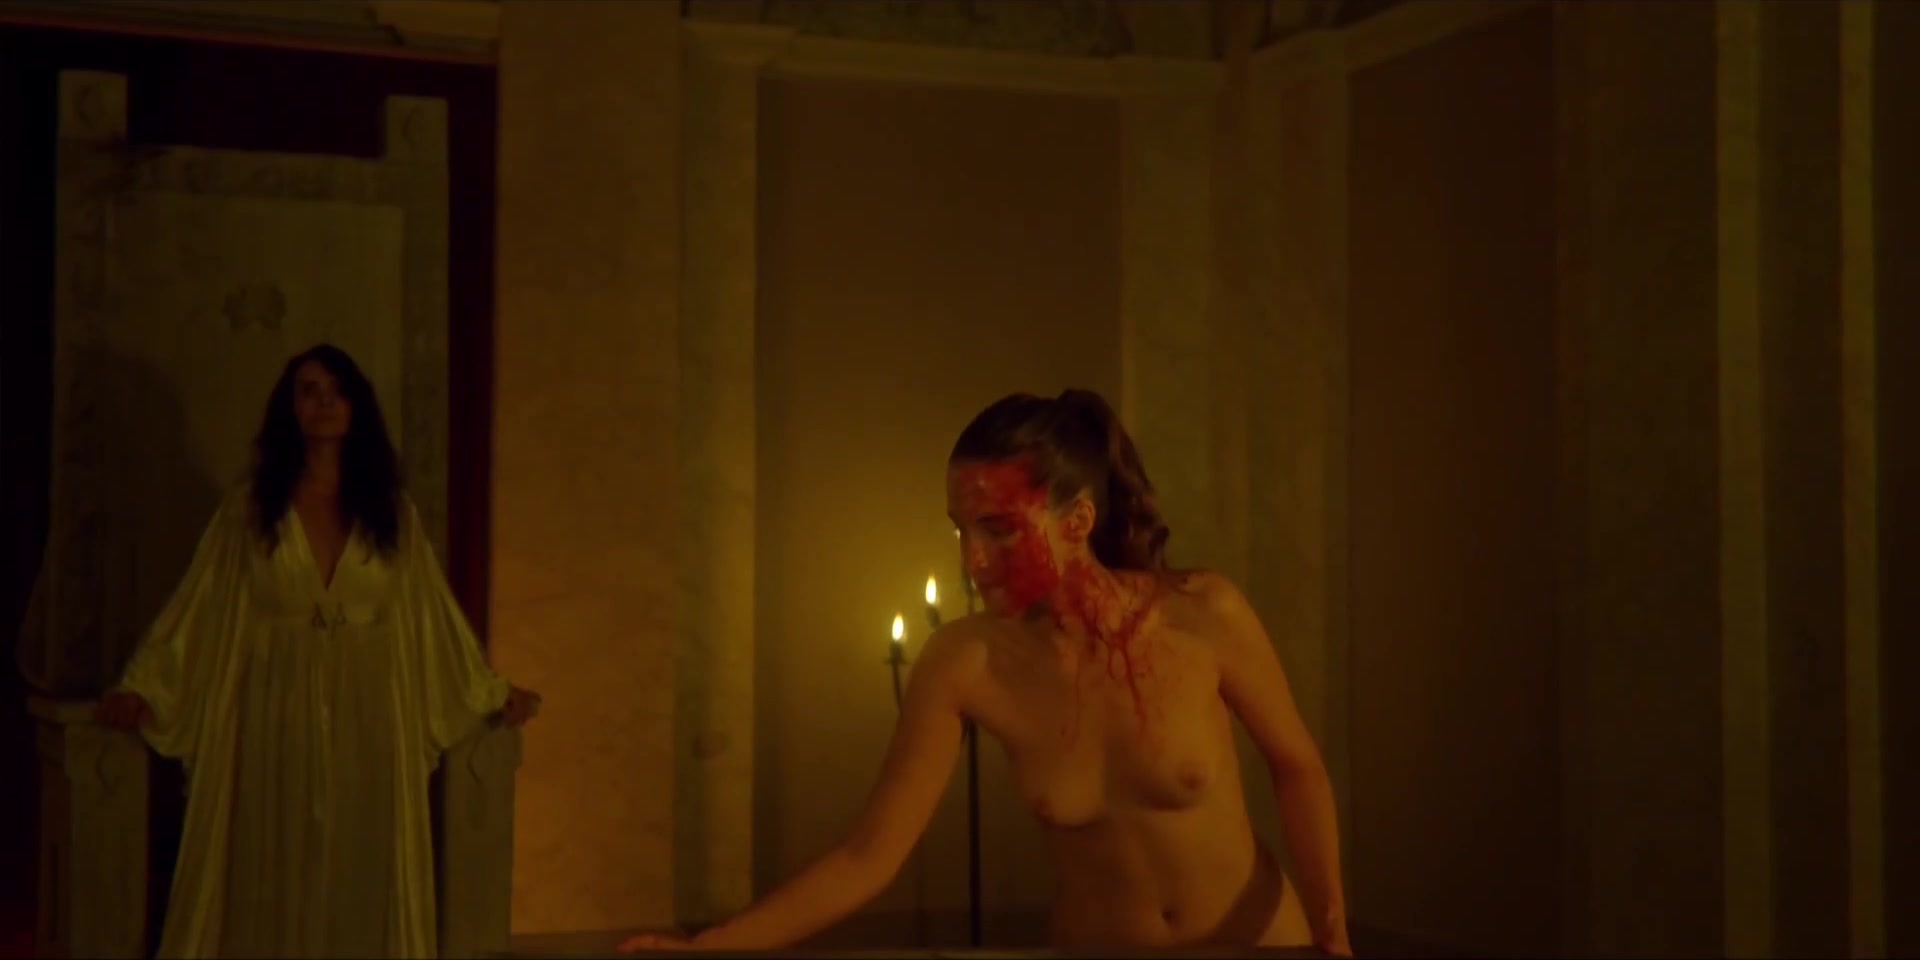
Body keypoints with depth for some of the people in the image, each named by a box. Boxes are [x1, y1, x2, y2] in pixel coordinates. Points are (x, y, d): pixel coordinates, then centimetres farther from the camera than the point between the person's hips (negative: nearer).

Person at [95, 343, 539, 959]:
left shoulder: (391, 511, 7)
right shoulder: (249, 509, 3)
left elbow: (432, 610, 12)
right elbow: (198, 606, 0)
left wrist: (489, 692, 15)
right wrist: (141, 687, -10)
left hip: (367, 719, 1)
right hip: (278, 717, -1)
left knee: (361, 880, 3)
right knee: (274, 883, 2)